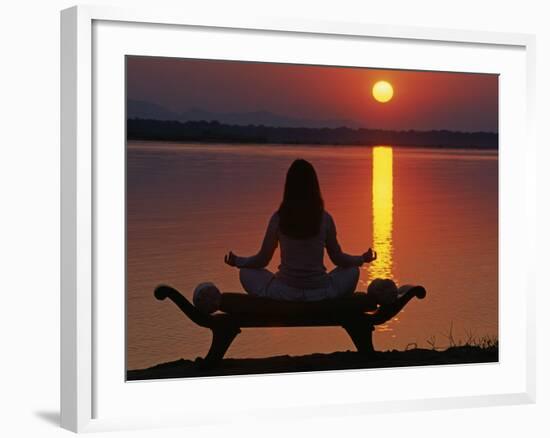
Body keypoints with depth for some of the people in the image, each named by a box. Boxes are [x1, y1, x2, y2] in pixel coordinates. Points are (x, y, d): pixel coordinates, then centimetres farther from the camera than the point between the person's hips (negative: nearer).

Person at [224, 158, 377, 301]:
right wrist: (363, 259, 25)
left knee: (246, 273, 23)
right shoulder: (325, 219, -4)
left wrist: (236, 261, 19)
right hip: (320, 294, 1)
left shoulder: (278, 218, -6)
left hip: (284, 293, -1)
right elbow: (338, 258, 7)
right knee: (352, 271, 28)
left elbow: (262, 260, 1)